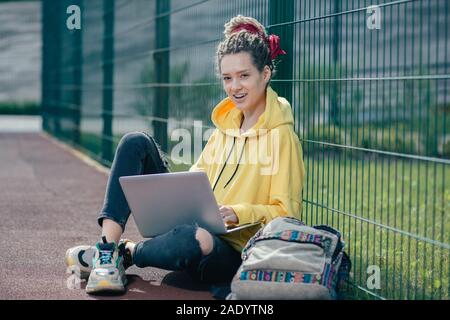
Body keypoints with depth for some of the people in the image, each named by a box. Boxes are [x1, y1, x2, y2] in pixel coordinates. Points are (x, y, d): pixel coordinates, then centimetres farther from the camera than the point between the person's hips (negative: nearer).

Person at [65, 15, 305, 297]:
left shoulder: (280, 136, -10)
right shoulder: (226, 121, 11)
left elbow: (287, 213, -12)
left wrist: (239, 213, -27)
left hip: (233, 253, -7)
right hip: (196, 223, 7)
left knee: (193, 239, -44)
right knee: (136, 144, -2)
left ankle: (125, 253, -10)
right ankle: (107, 247, -16)